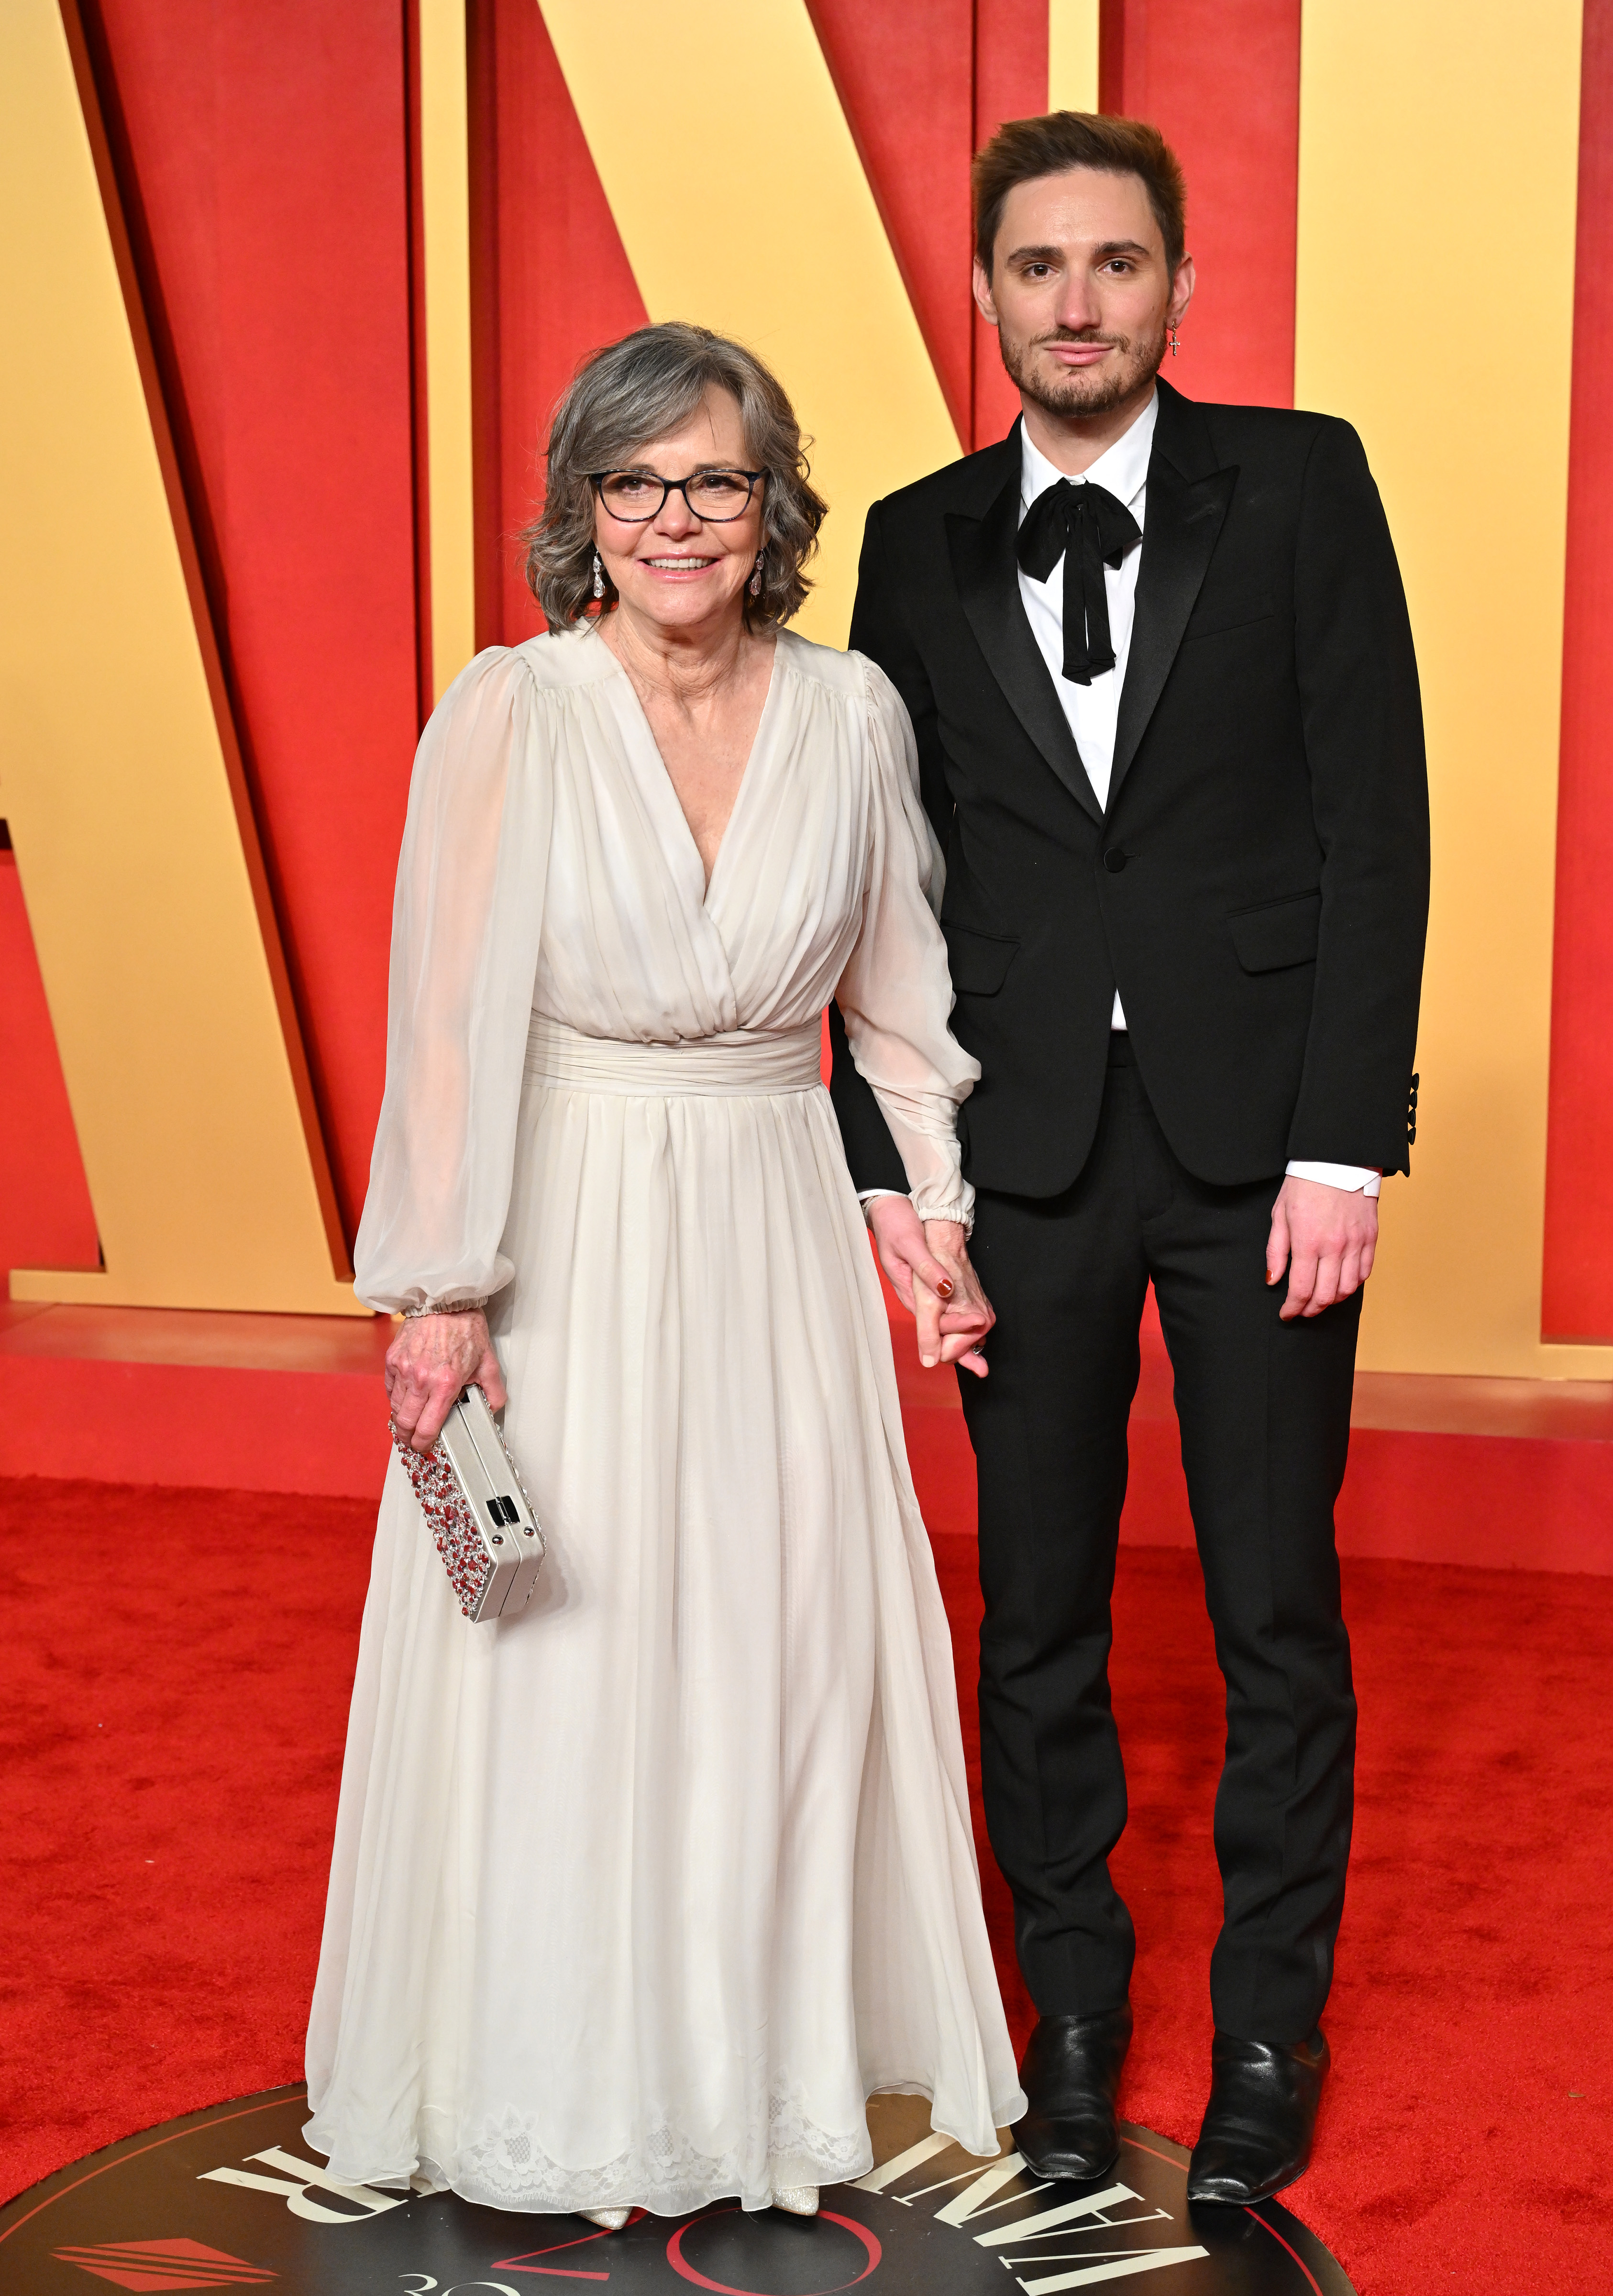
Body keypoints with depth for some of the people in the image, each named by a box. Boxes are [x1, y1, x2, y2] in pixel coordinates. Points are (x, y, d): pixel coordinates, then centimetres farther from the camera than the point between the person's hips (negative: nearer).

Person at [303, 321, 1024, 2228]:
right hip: (567, 1241, -3)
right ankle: (566, 2094, 26)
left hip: (779, 1244, 3)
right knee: (556, 1661, 6)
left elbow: (900, 994, 9)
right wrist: (443, 1290, -11)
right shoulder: (507, 715, -9)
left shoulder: (852, 714, 1)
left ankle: (768, 2048, 31)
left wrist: (939, 1215, 9)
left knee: (789, 1645, 10)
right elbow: (453, 1018, -10)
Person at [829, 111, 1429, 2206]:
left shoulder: (1299, 483, 0)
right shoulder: (920, 545, 7)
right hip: (1024, 1151, 2)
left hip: (1258, 1139, -2)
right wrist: (884, 1159, 0)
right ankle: (1074, 2006, 28)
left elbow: (1377, 822, -4)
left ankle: (1272, 2023, 26)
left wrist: (1344, 1146, -11)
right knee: (1039, 1610, 10)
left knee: (1278, 1609, 7)